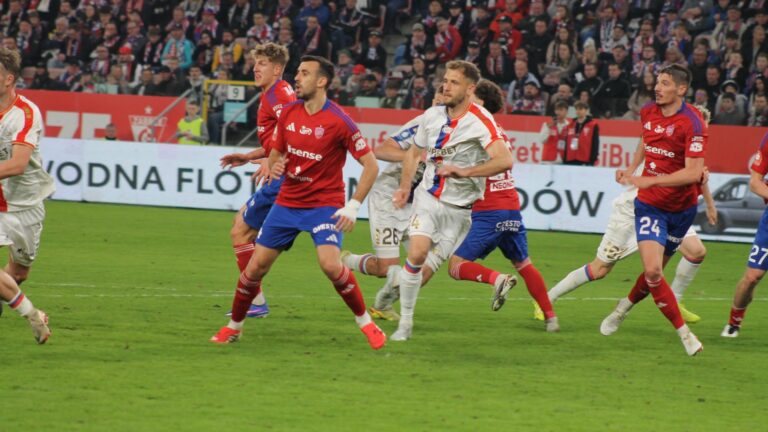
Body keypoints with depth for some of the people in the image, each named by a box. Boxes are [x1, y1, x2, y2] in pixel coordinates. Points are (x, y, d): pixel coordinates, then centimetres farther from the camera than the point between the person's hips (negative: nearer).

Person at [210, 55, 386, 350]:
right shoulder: (289, 113, 1)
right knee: (256, 266, 3)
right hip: (287, 202, 5)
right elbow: (276, 151, 16)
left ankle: (365, 322, -5)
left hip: (324, 205, -5)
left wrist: (353, 206, -18)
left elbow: (371, 165, -12)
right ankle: (234, 326, 23)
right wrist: (273, 166, -9)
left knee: (331, 264, -25)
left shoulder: (338, 121, -16)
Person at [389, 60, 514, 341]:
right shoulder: (432, 116, 1)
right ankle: (405, 322, -8)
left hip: (459, 207, -2)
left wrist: (464, 171, -35)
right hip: (428, 196, 2)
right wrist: (404, 186, 10)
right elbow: (415, 152, 20)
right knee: (417, 253, -16)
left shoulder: (480, 121, -17)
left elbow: (504, 161, -30)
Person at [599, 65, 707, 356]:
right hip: (650, 205, 2)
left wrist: (649, 180, -33)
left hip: (681, 208, -2)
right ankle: (683, 332, -3)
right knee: (652, 271, -16)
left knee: (655, 271, 12)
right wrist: (631, 172, 15)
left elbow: (693, 172, -27)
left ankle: (624, 307, 43)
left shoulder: (693, 123, -19)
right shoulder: (647, 113, -1)